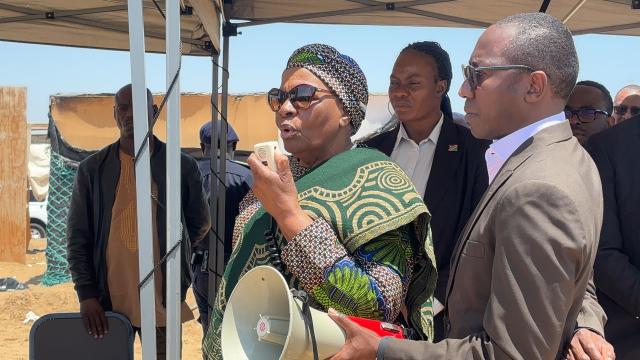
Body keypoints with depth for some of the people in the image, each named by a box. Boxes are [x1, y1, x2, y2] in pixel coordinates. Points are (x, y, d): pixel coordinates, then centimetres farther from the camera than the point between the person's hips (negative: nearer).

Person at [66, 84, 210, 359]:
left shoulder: (182, 166, 0)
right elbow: (77, 237, 2)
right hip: (106, 301, 1)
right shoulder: (92, 169, 2)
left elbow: (199, 223, 13)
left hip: (162, 301, 0)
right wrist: (86, 294, -5)